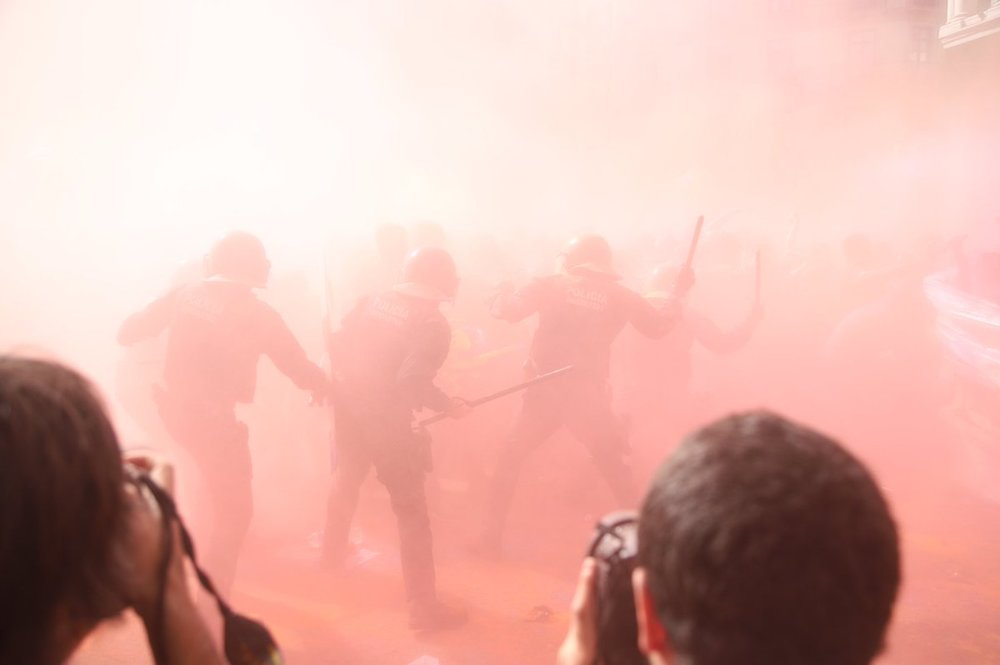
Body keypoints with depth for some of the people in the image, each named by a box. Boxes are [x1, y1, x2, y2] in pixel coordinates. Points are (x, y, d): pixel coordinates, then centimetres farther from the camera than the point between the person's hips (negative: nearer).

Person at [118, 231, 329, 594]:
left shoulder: (184, 295, 1)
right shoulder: (257, 311, -7)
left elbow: (130, 331, 6)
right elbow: (298, 367, -2)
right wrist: (324, 386, 18)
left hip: (174, 411, 5)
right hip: (215, 419, -5)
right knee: (235, 510, 7)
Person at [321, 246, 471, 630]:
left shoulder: (373, 303, 5)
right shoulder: (434, 324, -13)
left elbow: (337, 343, 8)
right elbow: (413, 381, -22)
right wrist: (448, 406, -9)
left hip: (348, 408, 7)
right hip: (387, 420, -7)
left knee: (346, 480, 32)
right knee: (411, 511, 1)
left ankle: (333, 551, 54)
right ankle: (423, 606, 2)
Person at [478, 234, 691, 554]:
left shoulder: (550, 286, -2)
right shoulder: (619, 295, 1)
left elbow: (507, 311, -6)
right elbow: (658, 327, 8)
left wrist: (504, 293, 16)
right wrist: (678, 294, 22)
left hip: (545, 393, -1)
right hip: (588, 397, 1)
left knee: (510, 458, 16)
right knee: (614, 465, 19)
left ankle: (492, 536, 13)